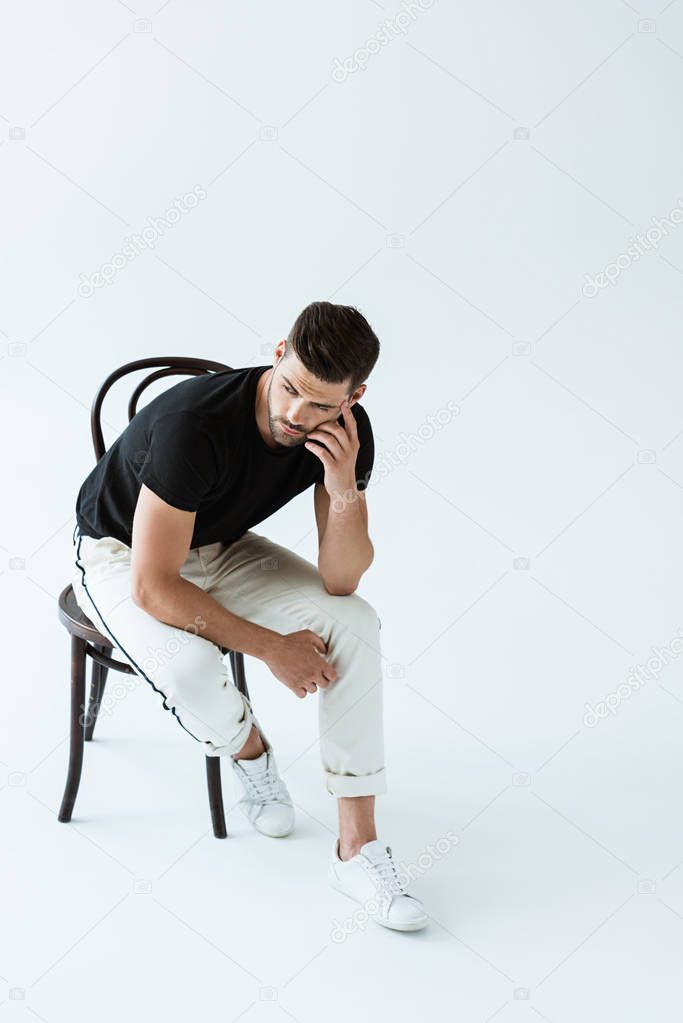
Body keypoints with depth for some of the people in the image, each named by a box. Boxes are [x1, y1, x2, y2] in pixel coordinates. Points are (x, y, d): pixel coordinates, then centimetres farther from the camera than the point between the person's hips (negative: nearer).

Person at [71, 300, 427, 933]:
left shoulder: (346, 433, -18)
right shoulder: (194, 423, -36)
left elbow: (340, 582, -18)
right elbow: (154, 586, -32)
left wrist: (344, 487, -36)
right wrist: (270, 647, -26)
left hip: (220, 548, 5)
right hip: (122, 554, -4)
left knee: (354, 621, -18)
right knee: (190, 667, -35)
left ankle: (357, 846, -13)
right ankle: (250, 750, 4)